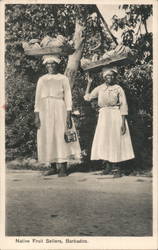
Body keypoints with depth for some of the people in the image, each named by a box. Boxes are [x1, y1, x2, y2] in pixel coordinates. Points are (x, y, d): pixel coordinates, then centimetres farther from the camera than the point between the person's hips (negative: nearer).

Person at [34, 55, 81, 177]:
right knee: (48, 139, 2)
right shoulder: (42, 80, 13)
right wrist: (37, 115, -2)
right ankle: (53, 167, 10)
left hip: (60, 110, -2)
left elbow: (68, 97, 2)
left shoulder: (63, 78, 8)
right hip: (45, 111, 3)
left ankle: (63, 168, -2)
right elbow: (38, 98, 9)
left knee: (61, 137, -6)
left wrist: (69, 115, -9)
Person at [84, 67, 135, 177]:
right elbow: (87, 97, 9)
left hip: (116, 117, -3)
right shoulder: (99, 88, 9)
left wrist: (123, 122, -12)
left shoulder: (118, 88, -1)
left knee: (116, 141, -4)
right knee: (104, 141, 4)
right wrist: (89, 83, 9)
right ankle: (108, 165, 17)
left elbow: (123, 106, -4)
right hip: (103, 117, 4)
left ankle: (116, 168, 3)